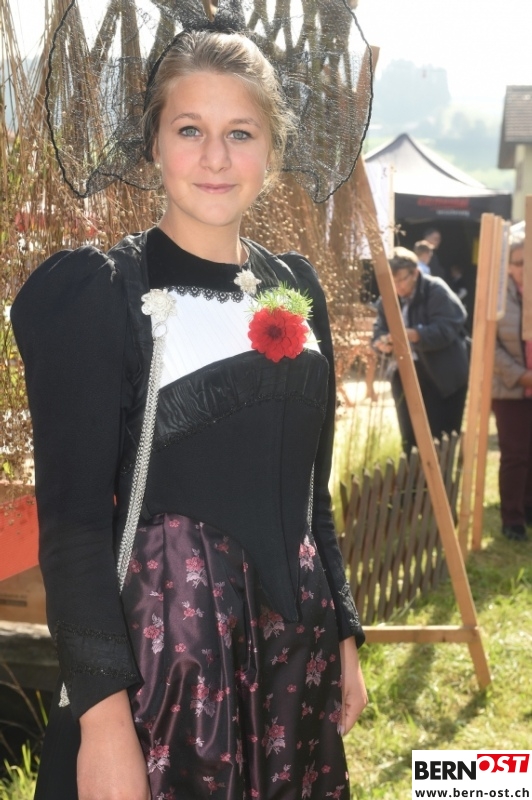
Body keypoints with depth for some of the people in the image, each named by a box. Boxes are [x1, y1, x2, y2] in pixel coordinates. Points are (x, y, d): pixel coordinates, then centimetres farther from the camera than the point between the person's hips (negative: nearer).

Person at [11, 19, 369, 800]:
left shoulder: (296, 287, 8)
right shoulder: (98, 290, -9)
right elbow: (72, 517, -14)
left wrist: (343, 632, 13)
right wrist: (102, 713, -19)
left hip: (293, 641, 6)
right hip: (160, 642, -5)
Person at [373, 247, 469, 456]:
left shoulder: (436, 291, -12)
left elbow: (445, 329, -22)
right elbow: (379, 329, 6)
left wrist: (414, 335, -37)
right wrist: (382, 342, -18)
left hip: (442, 377, -5)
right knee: (409, 440, 8)